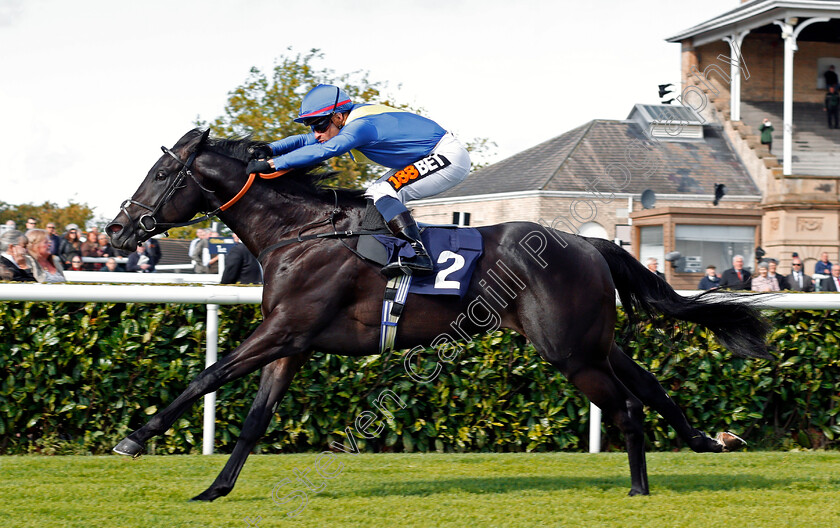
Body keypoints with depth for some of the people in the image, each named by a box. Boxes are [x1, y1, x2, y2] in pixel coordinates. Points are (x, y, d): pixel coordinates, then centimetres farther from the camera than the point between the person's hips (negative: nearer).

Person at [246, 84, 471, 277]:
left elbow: (323, 151, -38)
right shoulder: (349, 121, 3)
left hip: (449, 157, -11)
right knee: (373, 198, 11)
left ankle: (418, 255, -29)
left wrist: (272, 164, -38)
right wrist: (270, 149, -8)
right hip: (422, 160, 11)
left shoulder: (361, 126, -27)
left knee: (384, 193, -23)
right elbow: (306, 140, 8)